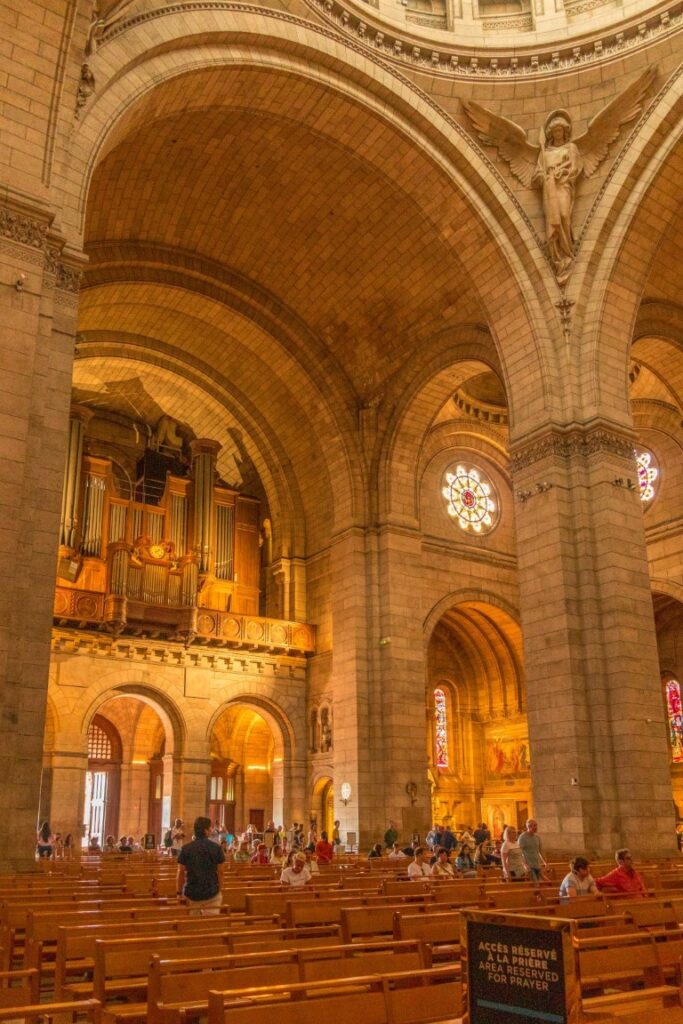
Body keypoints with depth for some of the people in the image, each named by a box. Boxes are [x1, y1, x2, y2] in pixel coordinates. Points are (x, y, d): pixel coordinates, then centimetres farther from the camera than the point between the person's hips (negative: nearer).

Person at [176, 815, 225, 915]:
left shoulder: (185, 849, -3)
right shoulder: (216, 848, -4)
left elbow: (180, 873, -1)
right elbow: (220, 872, 1)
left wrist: (179, 892, 9)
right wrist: (219, 888, 15)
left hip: (191, 893, 2)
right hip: (212, 893, -2)